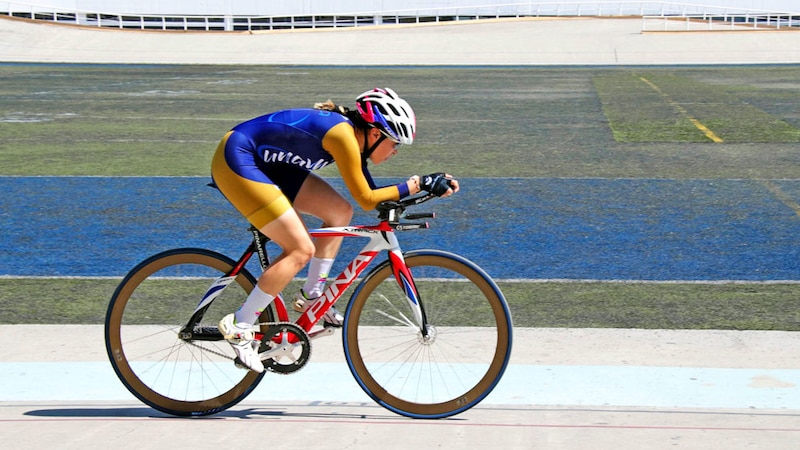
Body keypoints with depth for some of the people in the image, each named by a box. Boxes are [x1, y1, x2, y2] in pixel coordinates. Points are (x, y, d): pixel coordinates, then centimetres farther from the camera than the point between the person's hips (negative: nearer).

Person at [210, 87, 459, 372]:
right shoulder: (343, 134, -22)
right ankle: (238, 327, -5)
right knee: (301, 250, -13)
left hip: (266, 163, 10)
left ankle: (310, 296, 17)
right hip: (236, 160, -10)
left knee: (340, 212, 7)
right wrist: (419, 184, -14)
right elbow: (366, 200, -18)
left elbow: (369, 195, 11)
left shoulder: (353, 135, 5)